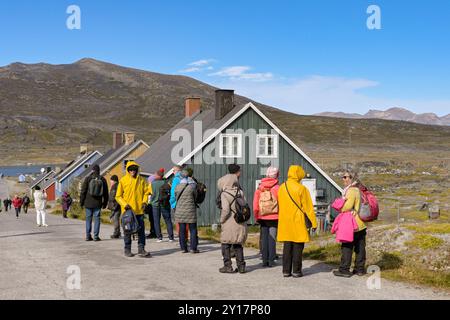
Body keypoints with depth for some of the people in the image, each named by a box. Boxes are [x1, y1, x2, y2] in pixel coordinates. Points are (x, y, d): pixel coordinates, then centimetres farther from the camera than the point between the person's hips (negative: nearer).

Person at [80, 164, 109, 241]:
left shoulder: (88, 179, -4)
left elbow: (83, 191, -4)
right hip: (98, 203, 1)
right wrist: (105, 203, 16)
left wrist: (81, 202, 3)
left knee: (88, 219, 7)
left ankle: (88, 236, 8)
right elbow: (105, 193, 8)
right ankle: (96, 236, 0)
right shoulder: (102, 179, 3)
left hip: (88, 203, -1)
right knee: (97, 219, 3)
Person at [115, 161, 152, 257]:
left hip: (139, 210, 2)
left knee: (141, 230, 0)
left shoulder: (141, 180, 5)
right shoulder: (123, 180, -2)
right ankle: (127, 250, 15)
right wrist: (125, 204, -13)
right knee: (127, 231, 5)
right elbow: (118, 196, 1)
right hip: (127, 210, -2)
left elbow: (146, 192, 14)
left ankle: (141, 249, 5)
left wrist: (144, 202, -3)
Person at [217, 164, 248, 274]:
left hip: (229, 223, -5)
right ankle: (241, 266, 14)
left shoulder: (224, 194, -12)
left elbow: (225, 209, -19)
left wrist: (222, 220, -6)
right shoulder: (240, 191, 5)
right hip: (241, 223, 5)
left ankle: (228, 266, 7)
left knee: (226, 244, 8)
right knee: (238, 245, 15)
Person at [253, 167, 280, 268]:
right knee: (272, 238, 4)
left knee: (264, 238, 9)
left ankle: (265, 260, 8)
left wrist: (256, 217, 11)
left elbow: (255, 205, 1)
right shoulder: (277, 188, -8)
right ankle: (271, 260, 4)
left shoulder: (260, 188, 1)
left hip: (262, 218, 2)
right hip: (274, 217, -2)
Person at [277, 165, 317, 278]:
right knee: (297, 247, 2)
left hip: (284, 221, 5)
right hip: (298, 222, -5)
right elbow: (308, 207, -9)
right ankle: (296, 271, 4)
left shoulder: (281, 188, 6)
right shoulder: (301, 188, -11)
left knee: (287, 246, 10)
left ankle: (286, 270, 12)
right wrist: (314, 223, -4)